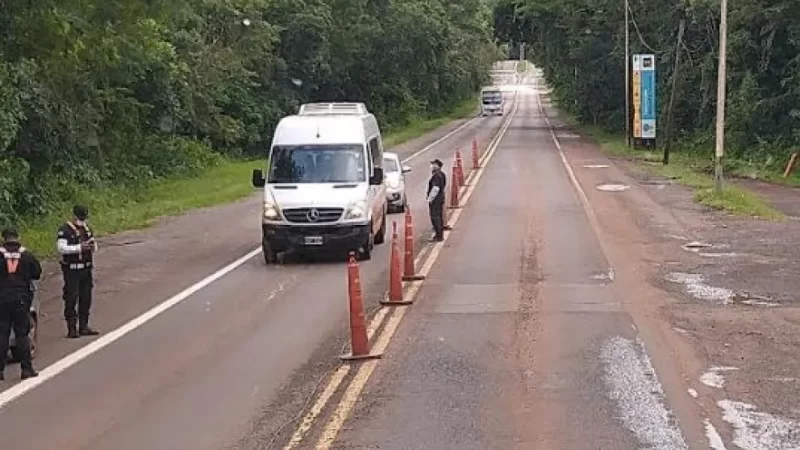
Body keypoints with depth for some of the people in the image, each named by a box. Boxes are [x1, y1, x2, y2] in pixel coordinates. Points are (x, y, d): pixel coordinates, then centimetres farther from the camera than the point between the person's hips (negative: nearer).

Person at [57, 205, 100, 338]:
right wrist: (79, 248, -25)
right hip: (71, 270, -7)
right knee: (71, 299, -5)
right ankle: (72, 329, -2)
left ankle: (84, 326, 19)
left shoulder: (87, 229, 14)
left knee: (86, 298, 10)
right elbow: (61, 248, -19)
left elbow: (94, 247, 20)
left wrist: (93, 246, -4)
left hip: (86, 268, 7)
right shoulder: (65, 230, -9)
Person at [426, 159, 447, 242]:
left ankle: (438, 236, -5)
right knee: (439, 217, 16)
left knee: (435, 218, -6)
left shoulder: (436, 176, -20)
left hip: (435, 200, -10)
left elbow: (435, 189, -26)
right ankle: (440, 235, 23)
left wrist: (430, 198, -20)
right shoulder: (441, 174, 11)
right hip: (440, 198, 10)